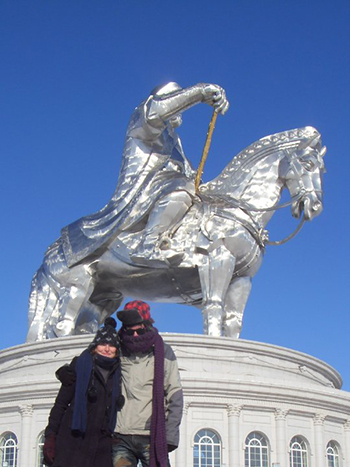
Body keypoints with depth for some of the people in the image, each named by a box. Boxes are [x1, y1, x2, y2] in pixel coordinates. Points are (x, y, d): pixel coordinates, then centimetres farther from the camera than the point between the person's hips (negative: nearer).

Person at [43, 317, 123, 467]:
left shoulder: (118, 371, 12)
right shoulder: (80, 365, 3)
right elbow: (61, 403, 3)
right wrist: (50, 436, -3)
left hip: (102, 444, 3)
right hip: (73, 441, -3)